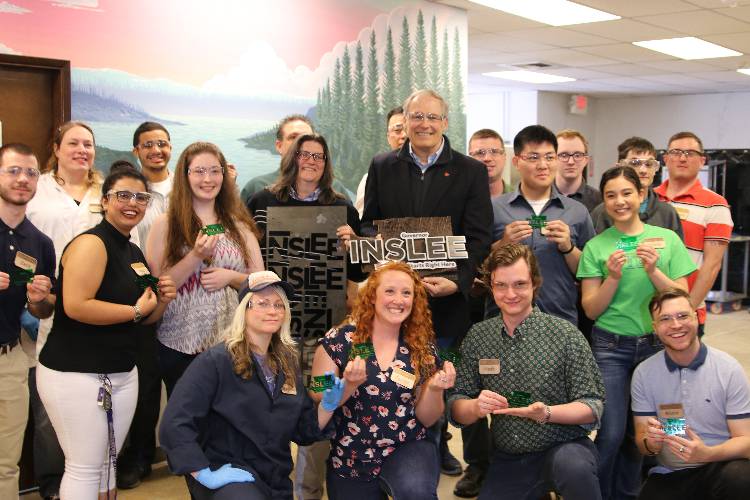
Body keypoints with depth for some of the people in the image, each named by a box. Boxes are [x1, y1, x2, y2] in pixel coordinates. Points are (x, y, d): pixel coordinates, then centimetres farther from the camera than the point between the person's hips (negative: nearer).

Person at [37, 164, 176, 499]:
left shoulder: (134, 253, 14)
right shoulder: (91, 243, -13)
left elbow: (143, 319, 22)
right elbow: (75, 306, -27)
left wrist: (162, 300, 0)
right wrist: (136, 309, -17)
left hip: (122, 373, 9)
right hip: (75, 374, -9)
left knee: (107, 462, 15)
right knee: (85, 468, -3)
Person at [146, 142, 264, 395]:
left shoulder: (239, 225, 9)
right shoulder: (166, 224, 0)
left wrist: (230, 277, -9)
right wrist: (197, 256, -16)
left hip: (230, 343, 2)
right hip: (179, 345, -2)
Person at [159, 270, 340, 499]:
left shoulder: (287, 362, 7)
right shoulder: (216, 361, -12)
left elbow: (303, 432, 10)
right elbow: (174, 425, -19)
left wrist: (328, 405, -7)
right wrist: (206, 475, -22)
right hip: (228, 478, -6)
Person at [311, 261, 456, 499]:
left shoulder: (423, 349, 0)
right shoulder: (338, 340, -8)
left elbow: (426, 419, 5)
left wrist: (434, 389, -15)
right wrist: (348, 385, -24)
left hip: (407, 449, 0)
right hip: (349, 463, 0)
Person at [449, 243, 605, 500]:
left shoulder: (566, 335, -8)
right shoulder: (477, 336, 2)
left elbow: (593, 407, -8)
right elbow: (456, 409, 3)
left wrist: (546, 413, -26)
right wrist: (476, 407, -19)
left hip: (563, 447, -4)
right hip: (507, 460, 4)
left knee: (573, 467, -34)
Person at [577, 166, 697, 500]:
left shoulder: (667, 239, 1)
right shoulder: (596, 247, -1)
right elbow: (591, 309, -2)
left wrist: (653, 271, -17)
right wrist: (613, 277, -18)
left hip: (656, 345, 2)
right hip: (611, 347, -1)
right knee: (612, 433, -6)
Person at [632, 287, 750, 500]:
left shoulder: (729, 369, -7)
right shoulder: (643, 373, 0)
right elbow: (641, 442, 3)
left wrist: (707, 454, -28)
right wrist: (650, 443, -22)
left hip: (721, 465, -1)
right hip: (669, 475, 1)